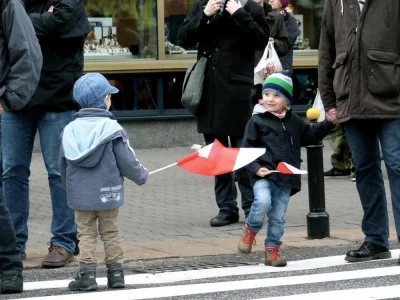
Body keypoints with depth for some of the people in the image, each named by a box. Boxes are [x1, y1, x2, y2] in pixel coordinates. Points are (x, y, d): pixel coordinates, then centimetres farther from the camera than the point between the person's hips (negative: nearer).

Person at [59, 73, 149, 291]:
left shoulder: (70, 130, -1)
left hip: (80, 196, 1)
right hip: (107, 193, -1)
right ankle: (115, 272, 13)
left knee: (86, 233, 6)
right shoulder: (112, 129, -12)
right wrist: (142, 175, 10)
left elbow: (62, 165, 8)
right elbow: (126, 162, -9)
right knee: (110, 232, 11)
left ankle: (87, 273, -3)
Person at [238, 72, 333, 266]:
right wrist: (256, 169, -16)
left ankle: (272, 250, 17)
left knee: (277, 217, 5)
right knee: (263, 202, -28)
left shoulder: (294, 121, 13)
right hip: (263, 175, -4)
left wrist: (328, 123, 15)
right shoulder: (257, 121, -1)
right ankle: (250, 230, -1)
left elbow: (311, 135, 27)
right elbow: (247, 150, -3)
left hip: (285, 179, 4)